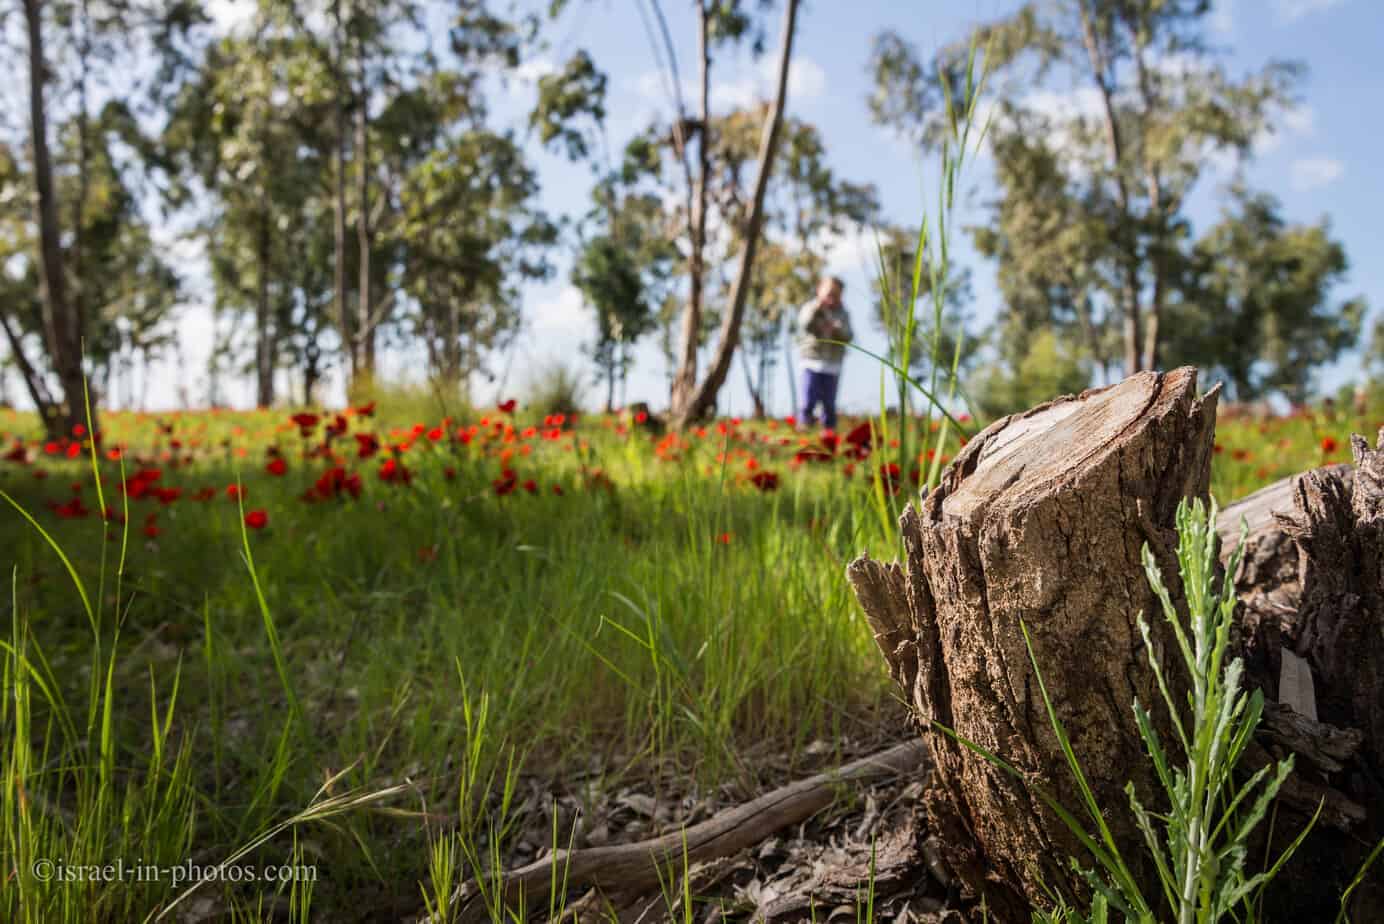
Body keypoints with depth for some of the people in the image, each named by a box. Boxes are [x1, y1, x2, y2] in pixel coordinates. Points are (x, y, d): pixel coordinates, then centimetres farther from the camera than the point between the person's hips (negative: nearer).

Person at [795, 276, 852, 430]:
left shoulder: (842, 314, 10)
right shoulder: (810, 308, 3)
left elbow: (848, 337, -2)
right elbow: (805, 326, -17)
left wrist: (836, 329, -21)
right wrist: (817, 308, -28)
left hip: (833, 366, 2)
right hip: (812, 362, -2)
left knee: (829, 404, 6)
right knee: (808, 402, -8)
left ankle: (829, 431, 13)